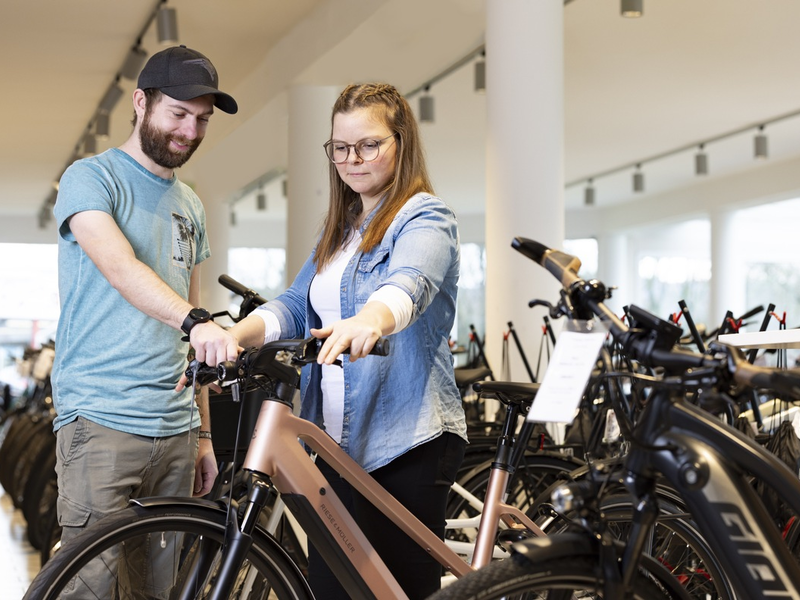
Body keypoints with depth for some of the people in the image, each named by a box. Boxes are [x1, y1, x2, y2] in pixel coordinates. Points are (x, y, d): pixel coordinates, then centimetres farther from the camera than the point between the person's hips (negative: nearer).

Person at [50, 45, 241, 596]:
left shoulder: (189, 206, 18)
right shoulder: (91, 178, -2)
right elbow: (119, 266, -22)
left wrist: (204, 433, 17)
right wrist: (195, 321, -38)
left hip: (176, 429, 6)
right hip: (101, 421, -6)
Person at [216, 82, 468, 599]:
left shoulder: (425, 218, -6)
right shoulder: (340, 232, 19)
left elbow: (408, 285, -28)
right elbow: (295, 307, 9)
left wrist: (370, 320, -51)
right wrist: (233, 335, -11)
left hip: (407, 443, -7)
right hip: (339, 442, 7)